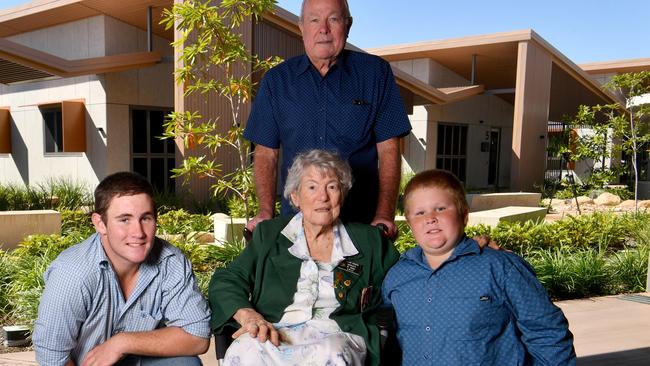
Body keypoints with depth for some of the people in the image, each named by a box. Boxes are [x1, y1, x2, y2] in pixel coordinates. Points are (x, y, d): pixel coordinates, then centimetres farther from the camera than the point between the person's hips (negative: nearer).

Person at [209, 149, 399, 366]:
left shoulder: (369, 241, 16)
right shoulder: (268, 234, 15)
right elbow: (225, 281, 9)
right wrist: (248, 315, -12)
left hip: (338, 335, 0)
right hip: (274, 335, 1)